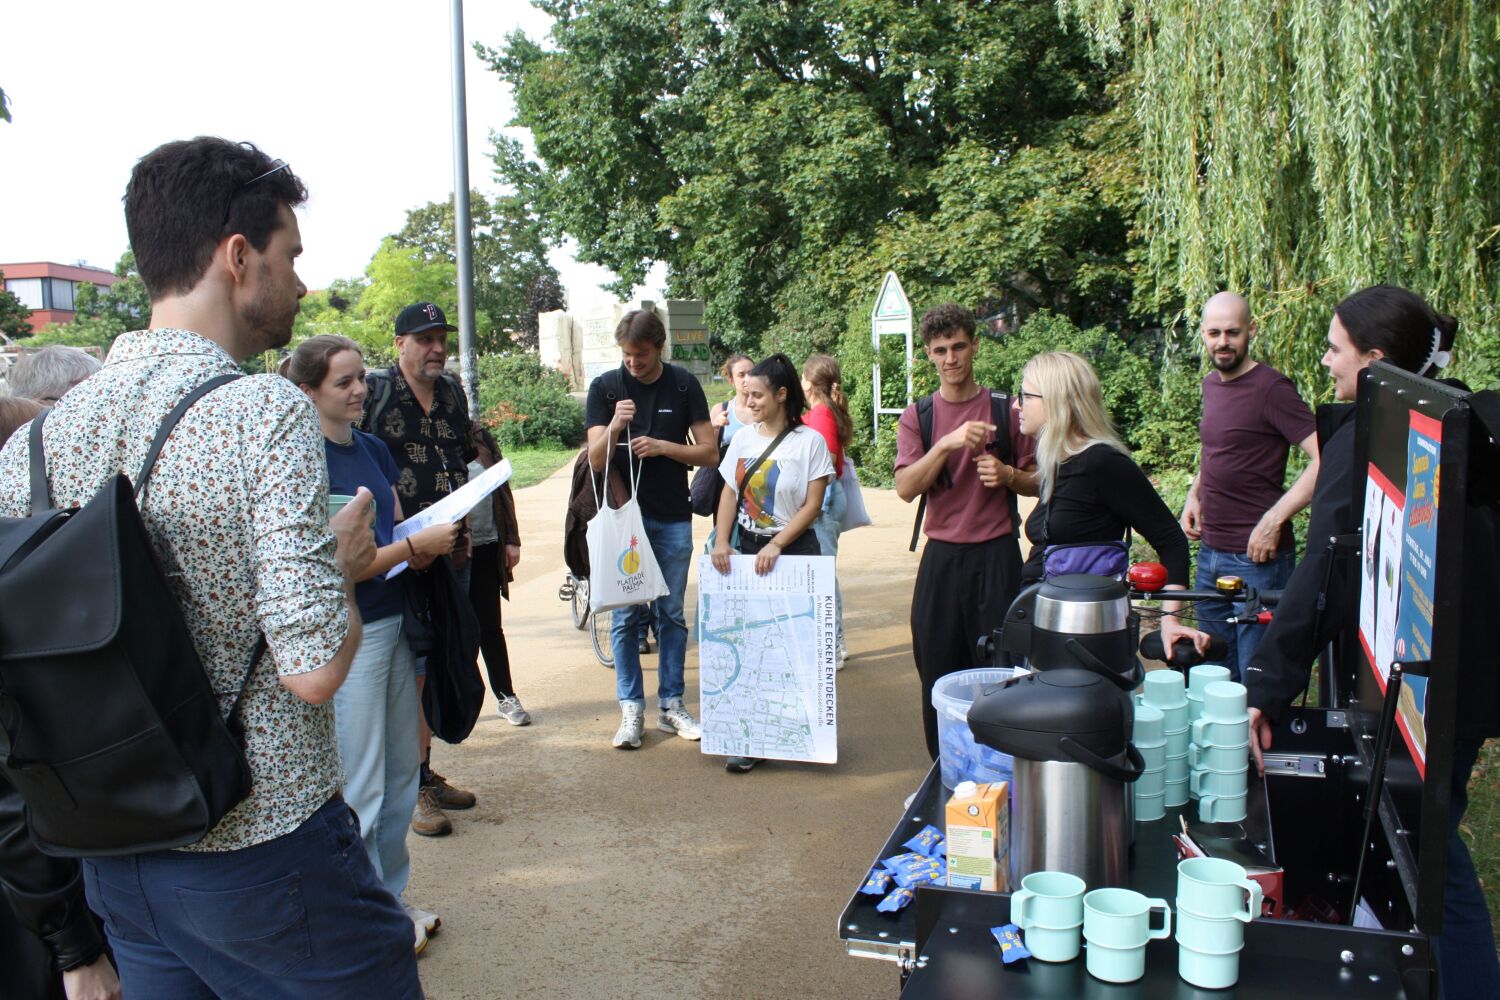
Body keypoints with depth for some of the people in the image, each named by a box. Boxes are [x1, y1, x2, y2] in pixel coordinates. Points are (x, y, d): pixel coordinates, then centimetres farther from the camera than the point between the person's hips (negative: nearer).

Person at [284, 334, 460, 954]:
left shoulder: (374, 450, 8)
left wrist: (428, 545, -6)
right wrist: (413, 544, -20)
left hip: (393, 621, 8)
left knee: (402, 774, 16)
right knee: (361, 787, 4)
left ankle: (392, 896, 33)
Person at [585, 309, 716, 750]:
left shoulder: (683, 386, 0)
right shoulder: (604, 388, -2)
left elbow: (708, 451, -1)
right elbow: (596, 460, -6)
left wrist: (662, 446, -16)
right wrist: (615, 426, -25)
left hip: (673, 519, 1)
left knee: (671, 615, 8)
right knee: (624, 617, 2)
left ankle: (671, 704, 19)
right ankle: (631, 709, 10)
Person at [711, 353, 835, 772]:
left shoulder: (809, 441, -6)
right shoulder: (743, 438, 7)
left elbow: (812, 505, -9)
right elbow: (729, 492, 8)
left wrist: (776, 545, -17)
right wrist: (721, 541, -6)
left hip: (793, 549, -4)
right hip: (746, 547, 4)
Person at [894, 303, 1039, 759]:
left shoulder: (1007, 410, 3)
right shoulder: (917, 417, 4)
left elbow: (1037, 483, 9)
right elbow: (906, 488, -9)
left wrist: (1007, 474, -12)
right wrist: (946, 444, -22)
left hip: (997, 555, -1)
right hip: (942, 558, 1)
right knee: (938, 670, 6)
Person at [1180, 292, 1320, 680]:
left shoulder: (1271, 388, -13)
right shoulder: (1211, 384, 11)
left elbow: (1325, 460, -21)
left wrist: (1273, 520, -22)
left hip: (1258, 558, -8)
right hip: (1209, 553, 8)